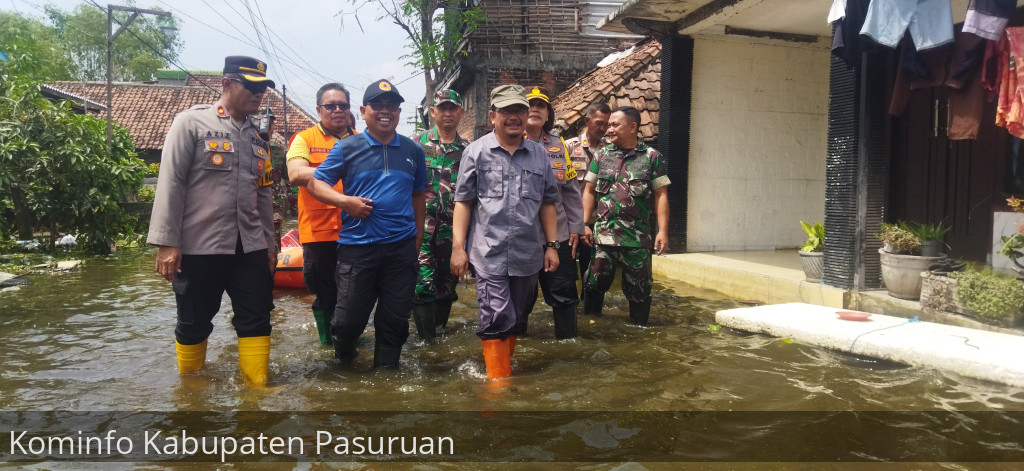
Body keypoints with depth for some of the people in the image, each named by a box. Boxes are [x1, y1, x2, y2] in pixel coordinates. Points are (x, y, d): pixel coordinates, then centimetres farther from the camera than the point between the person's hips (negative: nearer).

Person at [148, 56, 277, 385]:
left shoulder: (257, 136, 14)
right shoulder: (192, 123, -4)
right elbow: (171, 183, -9)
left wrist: (269, 244, 16)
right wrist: (166, 242, -14)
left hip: (250, 247, 5)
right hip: (200, 247, -5)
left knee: (256, 319, 4)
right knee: (194, 323, 8)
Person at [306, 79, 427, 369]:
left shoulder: (413, 151, 10)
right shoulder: (347, 148, 0)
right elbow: (315, 183, 3)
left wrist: (419, 234, 14)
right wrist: (345, 201, -14)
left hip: (402, 245, 3)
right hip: (357, 244, -2)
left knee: (396, 317, 10)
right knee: (350, 316, 3)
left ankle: (386, 368, 28)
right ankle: (343, 361, 33)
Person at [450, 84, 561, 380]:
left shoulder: (540, 155, 10)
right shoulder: (476, 151, 1)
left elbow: (547, 203, 14)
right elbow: (463, 201, 0)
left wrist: (552, 245, 10)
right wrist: (458, 247, -5)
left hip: (528, 254, 4)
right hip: (489, 253, -3)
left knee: (515, 318, 15)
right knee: (496, 320, -6)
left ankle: (506, 364, 32)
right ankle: (499, 378, 3)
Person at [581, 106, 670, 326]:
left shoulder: (652, 157, 2)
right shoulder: (601, 155, 10)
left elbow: (660, 195, -1)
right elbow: (589, 192, 11)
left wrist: (662, 230, -9)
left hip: (638, 237, -2)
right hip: (602, 235, 2)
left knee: (638, 288, 6)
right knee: (594, 283, 5)